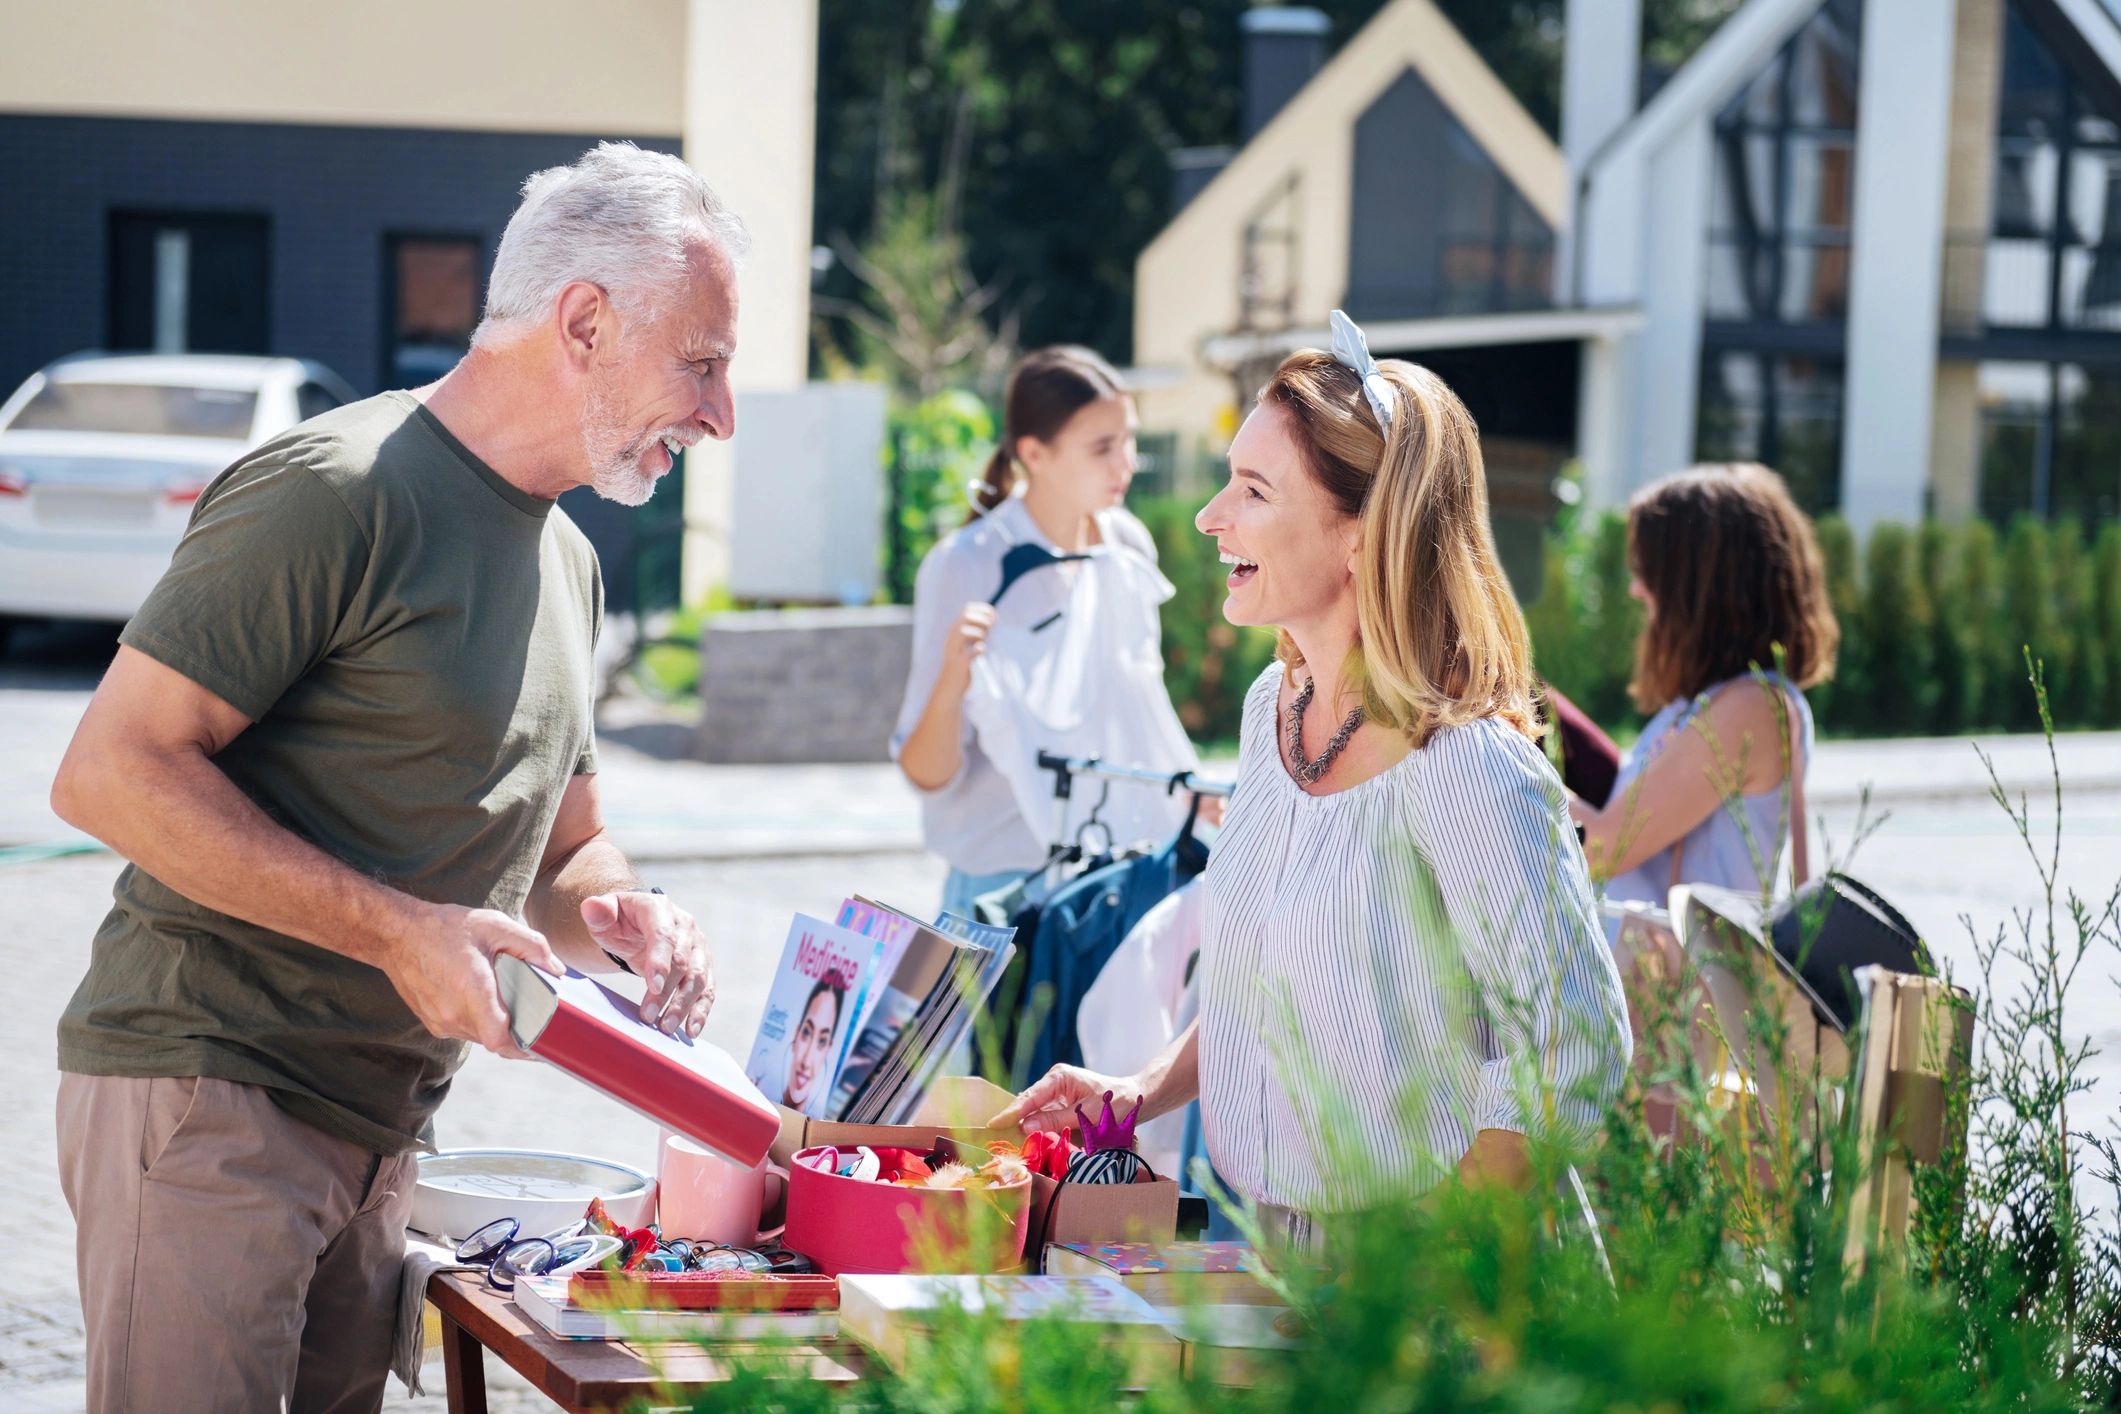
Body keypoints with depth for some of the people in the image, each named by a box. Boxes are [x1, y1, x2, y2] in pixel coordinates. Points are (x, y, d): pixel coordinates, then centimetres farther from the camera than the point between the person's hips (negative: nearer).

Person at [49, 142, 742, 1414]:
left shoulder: (568, 560, 16)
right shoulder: (336, 495, -13)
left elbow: (564, 848, 25)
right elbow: (110, 771, -17)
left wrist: (616, 917, 0)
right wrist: (397, 929, -21)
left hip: (382, 1134, 8)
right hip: (204, 1095, -8)